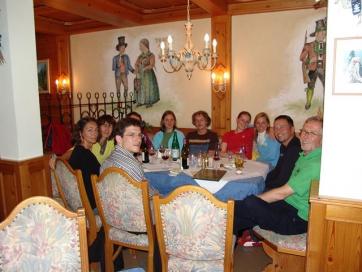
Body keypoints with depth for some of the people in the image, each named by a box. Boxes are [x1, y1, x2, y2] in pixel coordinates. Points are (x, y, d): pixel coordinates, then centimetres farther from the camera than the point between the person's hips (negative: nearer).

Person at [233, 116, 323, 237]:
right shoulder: (305, 155, 11)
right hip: (288, 205, 9)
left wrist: (253, 199, -13)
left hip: (298, 219, -9)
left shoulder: (315, 164, -21)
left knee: (251, 204, -25)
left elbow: (282, 193, -22)